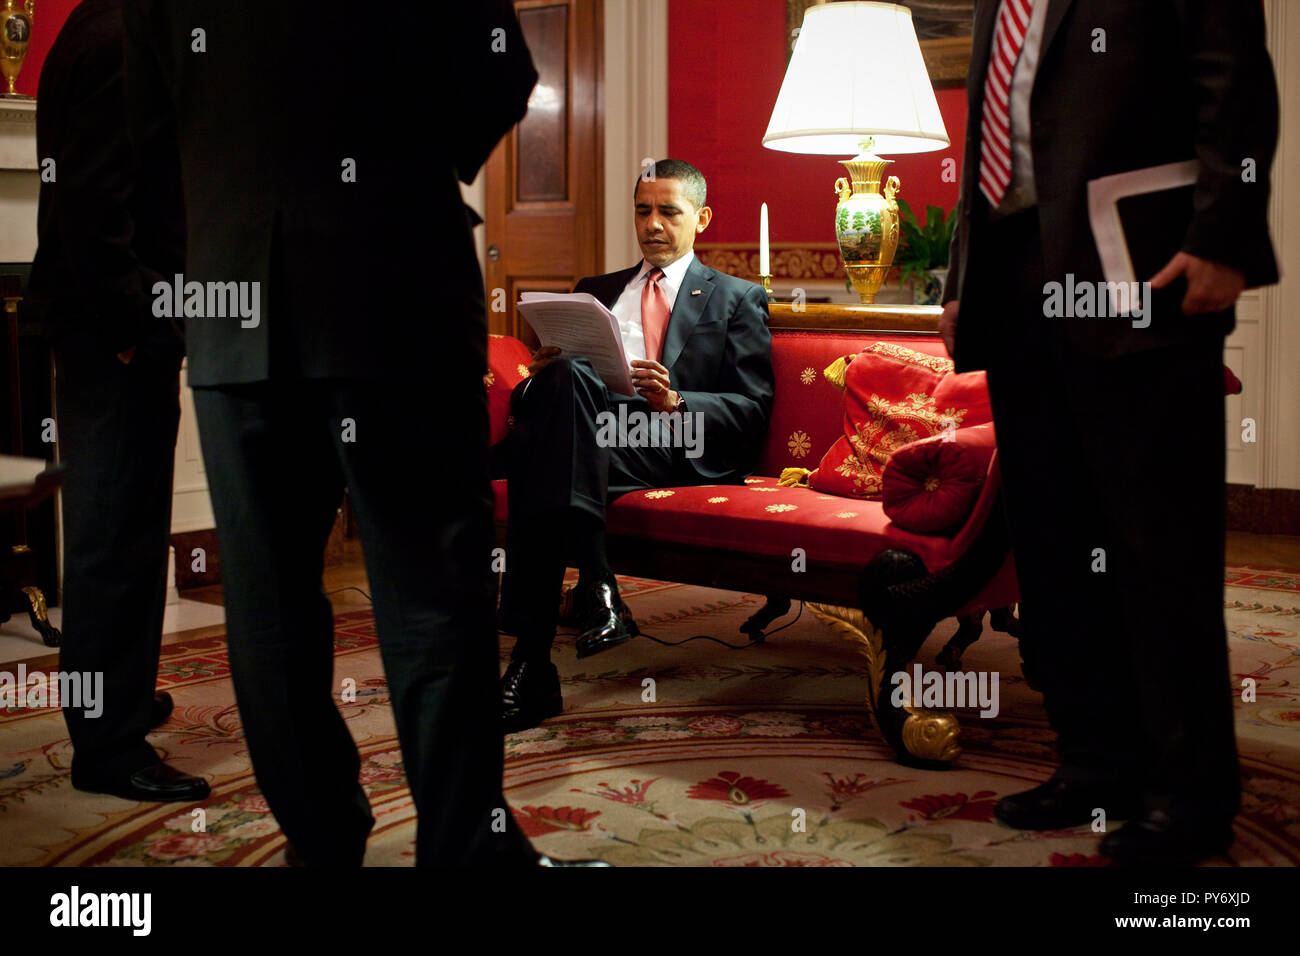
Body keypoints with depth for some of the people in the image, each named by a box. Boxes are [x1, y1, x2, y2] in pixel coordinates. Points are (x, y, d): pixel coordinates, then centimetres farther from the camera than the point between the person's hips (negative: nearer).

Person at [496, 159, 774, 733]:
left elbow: (753, 411, 6)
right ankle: (595, 587, -40)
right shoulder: (594, 291, 32)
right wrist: (540, 378, 0)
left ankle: (533, 661, -40)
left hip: (679, 449, -3)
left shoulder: (736, 299, 20)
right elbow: (524, 403, 25)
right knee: (565, 376, -34)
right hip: (592, 435, 3)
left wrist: (674, 401, -12)